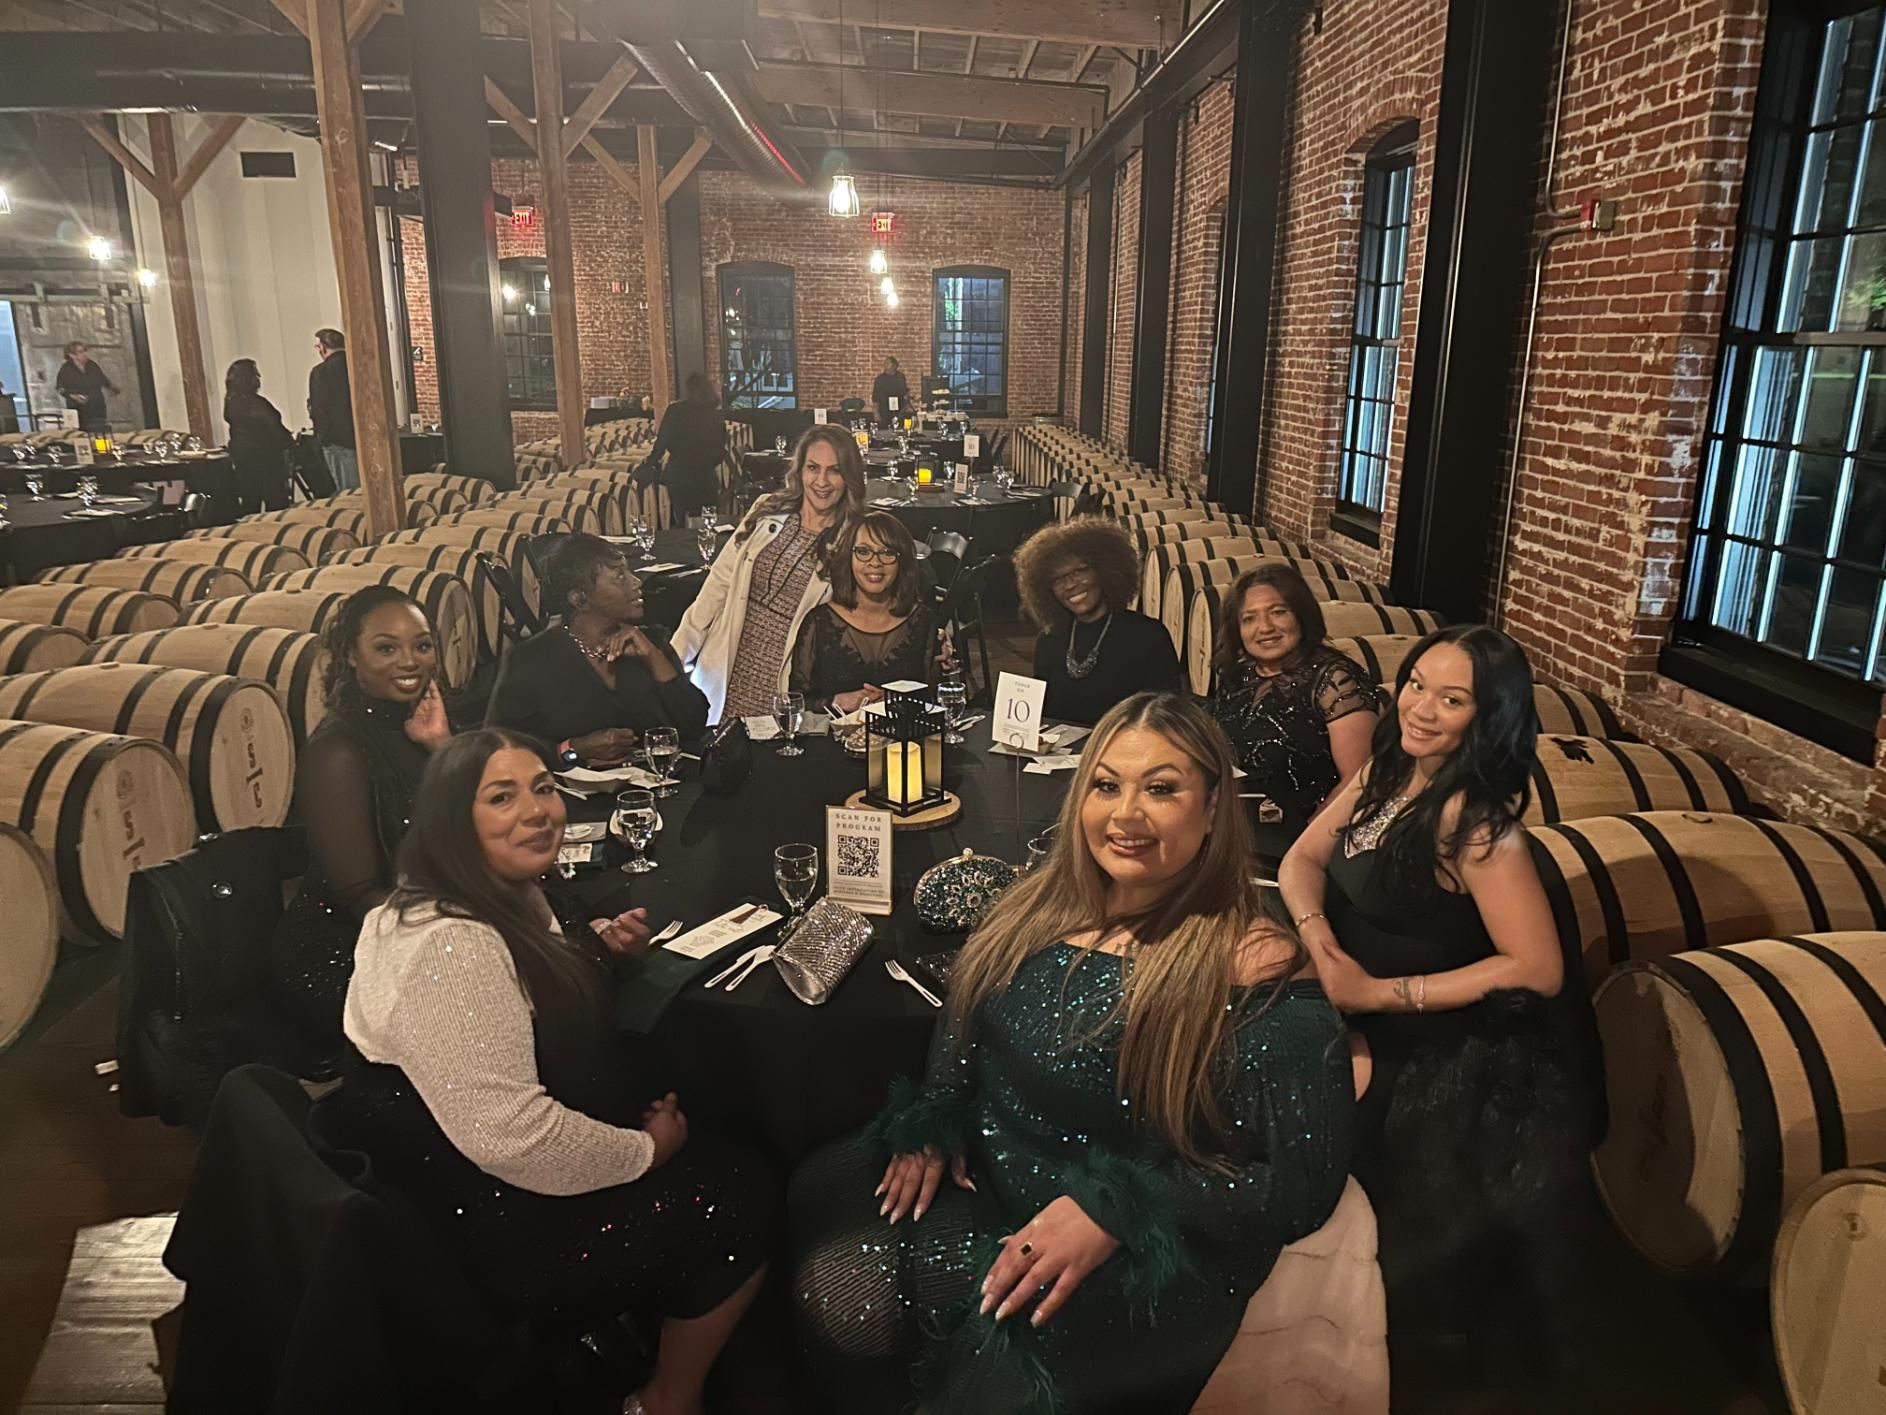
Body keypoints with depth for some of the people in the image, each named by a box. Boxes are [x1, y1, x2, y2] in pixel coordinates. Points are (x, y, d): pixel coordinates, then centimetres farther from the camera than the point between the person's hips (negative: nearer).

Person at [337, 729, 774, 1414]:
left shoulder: (512, 895, 1)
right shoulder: (449, 946, -31)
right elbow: (509, 1135, -35)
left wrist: (594, 943, 4)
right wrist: (646, 1149, -20)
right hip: (506, 1222, -10)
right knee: (742, 1200, -1)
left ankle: (645, 1316, 31)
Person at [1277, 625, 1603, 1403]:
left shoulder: (1475, 819, -24)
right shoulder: (1386, 768, -1)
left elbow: (1539, 969, -24)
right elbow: (1303, 857, 4)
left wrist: (1382, 993, -23)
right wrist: (1318, 938, -17)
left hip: (1452, 1064, -7)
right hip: (1371, 1025, 8)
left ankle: (1416, 1349, 22)